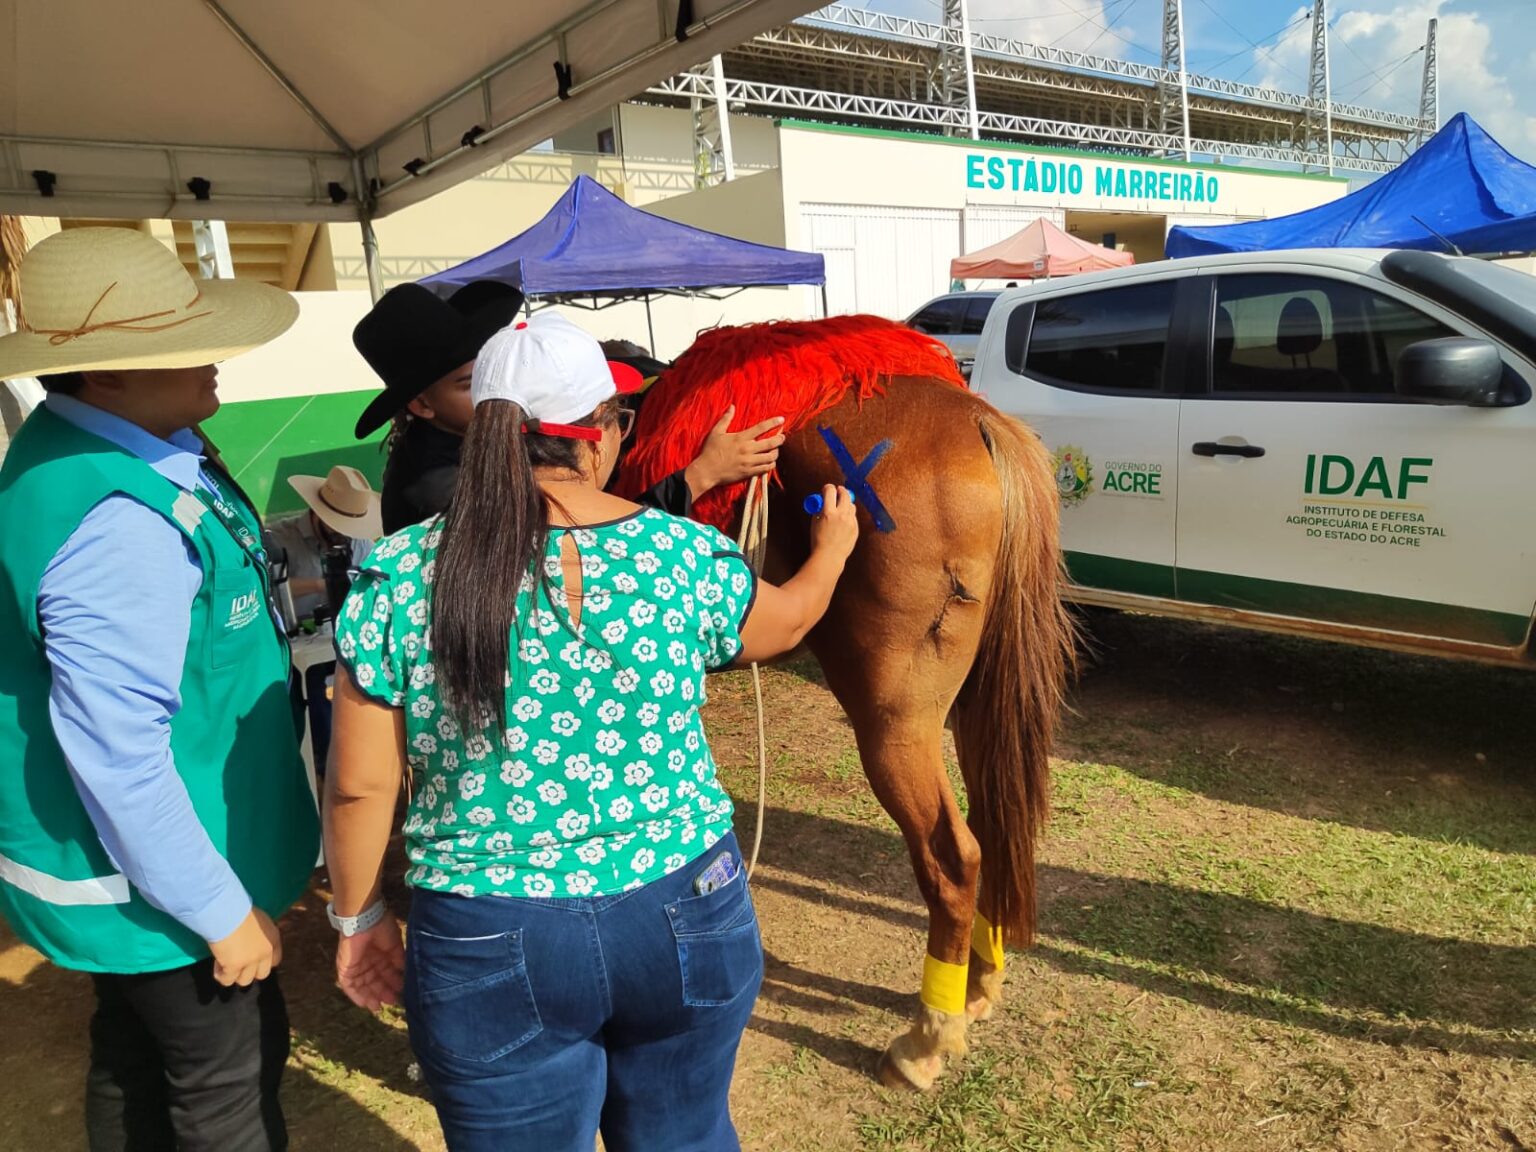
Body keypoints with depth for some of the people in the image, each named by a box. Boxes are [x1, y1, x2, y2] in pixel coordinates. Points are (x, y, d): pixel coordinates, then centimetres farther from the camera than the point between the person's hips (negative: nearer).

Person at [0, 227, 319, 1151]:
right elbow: (117, 757, -30)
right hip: (145, 881, -9)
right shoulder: (123, 525, -32)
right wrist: (223, 912, -20)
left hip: (120, 862, 9)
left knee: (136, 1058, 28)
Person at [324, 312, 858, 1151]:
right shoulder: (685, 554, -10)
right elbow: (785, 623, 11)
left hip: (488, 953, 0)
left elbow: (361, 788, -7)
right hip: (683, 922, 1)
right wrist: (833, 547, 31)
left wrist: (359, 916, 11)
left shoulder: (397, 578, -12)